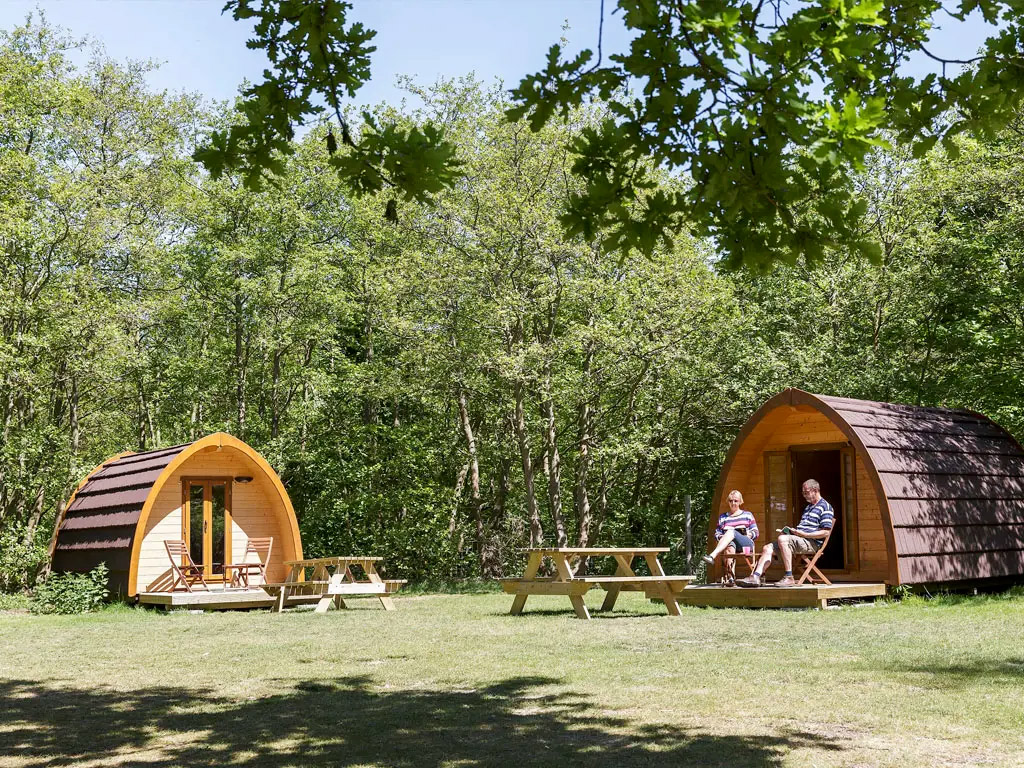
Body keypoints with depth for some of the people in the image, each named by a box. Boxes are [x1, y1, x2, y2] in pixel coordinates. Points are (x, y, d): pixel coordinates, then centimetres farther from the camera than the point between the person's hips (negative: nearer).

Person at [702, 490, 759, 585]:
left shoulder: (747, 515, 22)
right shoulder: (723, 517, 25)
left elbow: (755, 532, 15)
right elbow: (717, 533, 17)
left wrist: (749, 535, -7)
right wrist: (722, 537, -6)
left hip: (746, 545, -1)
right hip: (731, 542, 1)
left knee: (731, 532, -35)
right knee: (730, 547, -41)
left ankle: (712, 556, -54)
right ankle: (730, 576, -57)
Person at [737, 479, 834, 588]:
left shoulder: (825, 507, -2)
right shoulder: (808, 507, 28)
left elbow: (825, 533, -12)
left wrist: (804, 534, -18)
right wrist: (791, 531, 11)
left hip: (812, 542, -9)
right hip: (799, 540, 9)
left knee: (782, 539, -33)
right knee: (767, 548, -5)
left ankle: (789, 578, -33)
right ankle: (755, 577, -20)